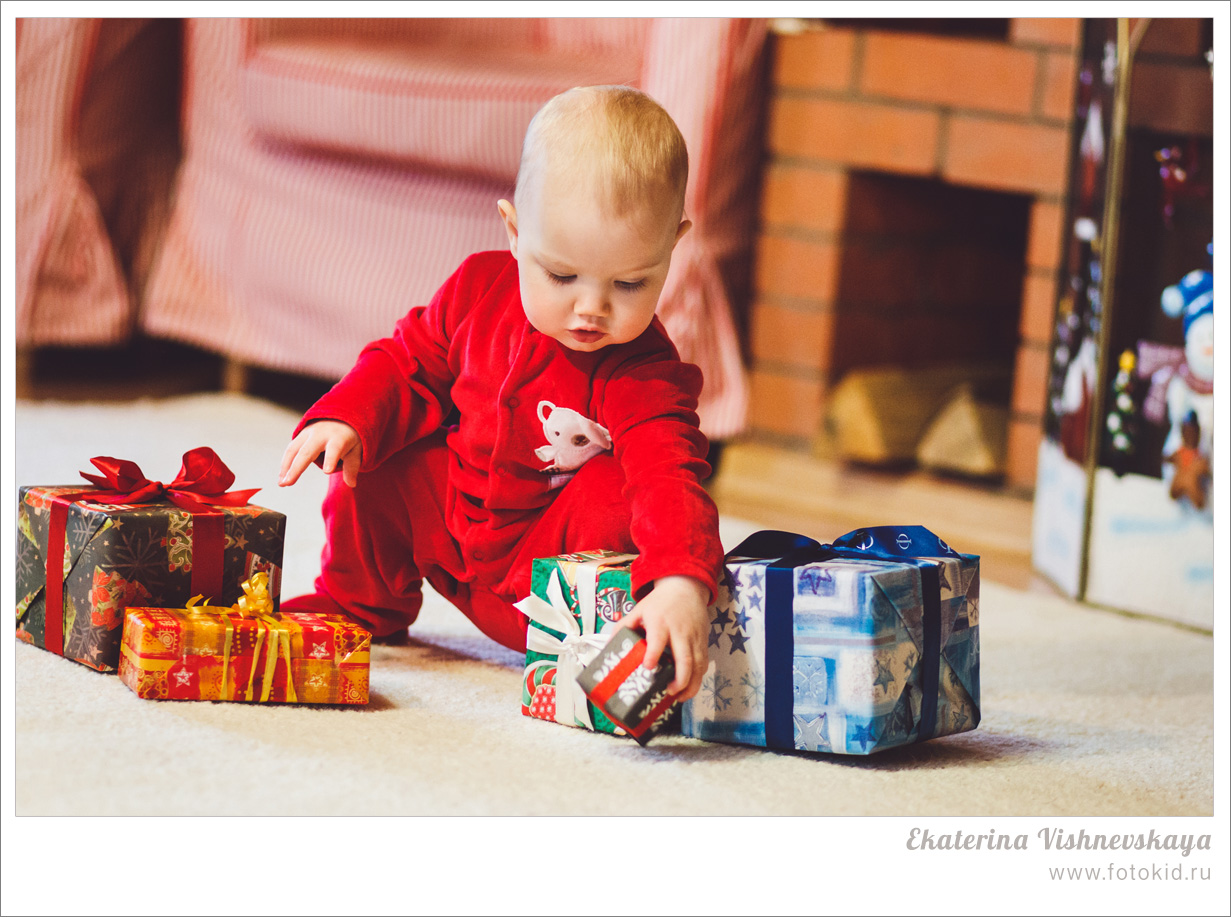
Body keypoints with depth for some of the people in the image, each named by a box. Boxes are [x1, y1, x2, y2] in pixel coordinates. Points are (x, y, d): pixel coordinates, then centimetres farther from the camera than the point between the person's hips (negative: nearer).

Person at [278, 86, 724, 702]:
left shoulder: (643, 376, -27)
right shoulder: (480, 288, -12)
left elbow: (668, 474, -41)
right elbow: (410, 363, 5)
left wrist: (682, 583, -61)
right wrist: (346, 419, -15)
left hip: (546, 557, -5)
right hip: (447, 513, 6)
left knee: (613, 497, -33)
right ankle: (355, 603, 18)